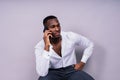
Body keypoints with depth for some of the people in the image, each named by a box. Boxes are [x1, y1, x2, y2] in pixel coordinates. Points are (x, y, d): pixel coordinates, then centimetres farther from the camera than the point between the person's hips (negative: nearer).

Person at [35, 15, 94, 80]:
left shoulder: (71, 36, -11)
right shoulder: (40, 46, -17)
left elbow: (89, 45, 7)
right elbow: (42, 73, -30)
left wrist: (82, 62, -3)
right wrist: (46, 46, -33)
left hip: (71, 70, 2)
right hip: (53, 72, -1)